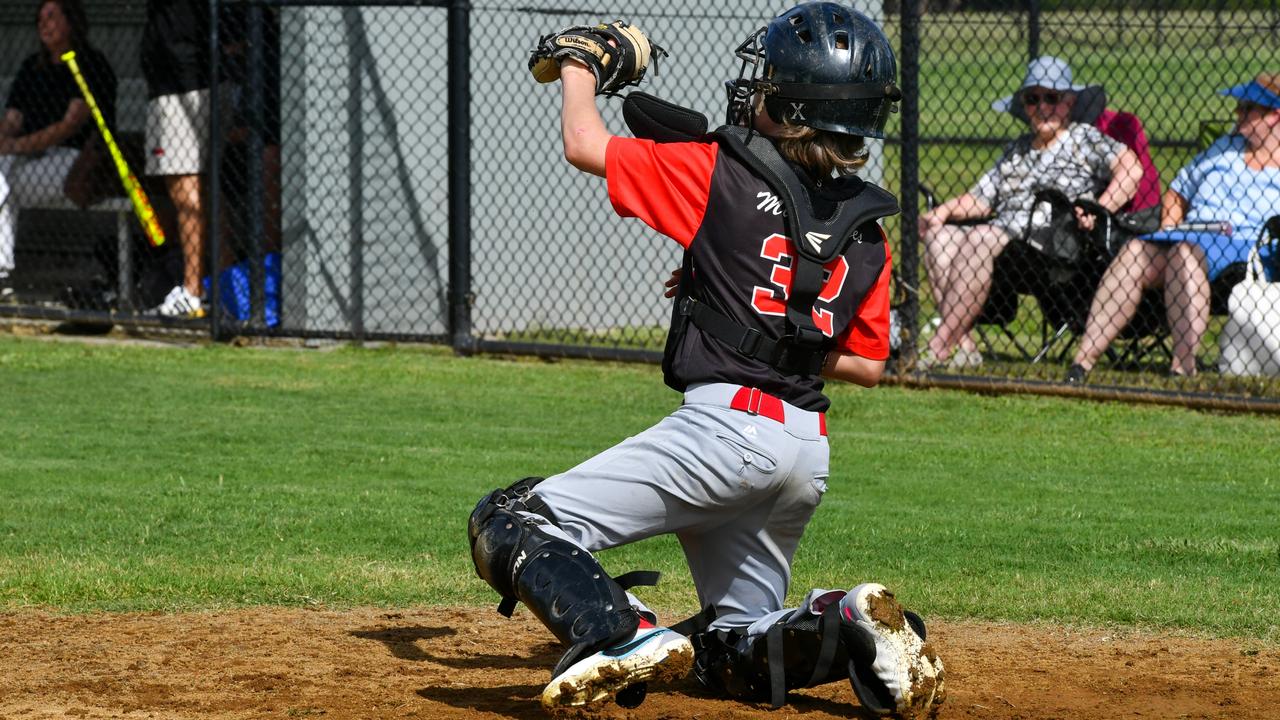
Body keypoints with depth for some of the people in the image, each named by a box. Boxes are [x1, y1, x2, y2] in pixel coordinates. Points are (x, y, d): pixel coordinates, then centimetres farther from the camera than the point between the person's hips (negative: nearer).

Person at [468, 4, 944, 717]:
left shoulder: (724, 173, -5)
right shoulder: (867, 232, 11)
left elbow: (586, 145, 4)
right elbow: (867, 365, 16)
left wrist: (578, 67, 23)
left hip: (726, 425, -7)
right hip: (809, 452, 7)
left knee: (510, 525, -8)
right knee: (737, 651, 22)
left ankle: (624, 636, -31)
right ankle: (850, 626, -7)